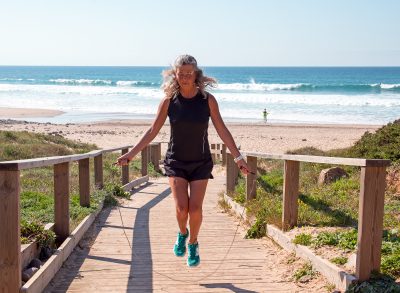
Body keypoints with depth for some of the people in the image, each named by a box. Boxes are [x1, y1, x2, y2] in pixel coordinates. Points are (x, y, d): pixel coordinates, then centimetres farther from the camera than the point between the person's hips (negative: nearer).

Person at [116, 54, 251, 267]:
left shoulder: (208, 100, -7)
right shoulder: (169, 101, -7)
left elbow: (222, 131, -2)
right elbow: (153, 131, -1)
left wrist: (238, 157, -3)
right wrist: (131, 154, -4)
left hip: (201, 163, 0)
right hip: (176, 162, 0)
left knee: (195, 208, -6)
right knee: (181, 207, -12)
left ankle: (193, 244, 22)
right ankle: (182, 234, 23)